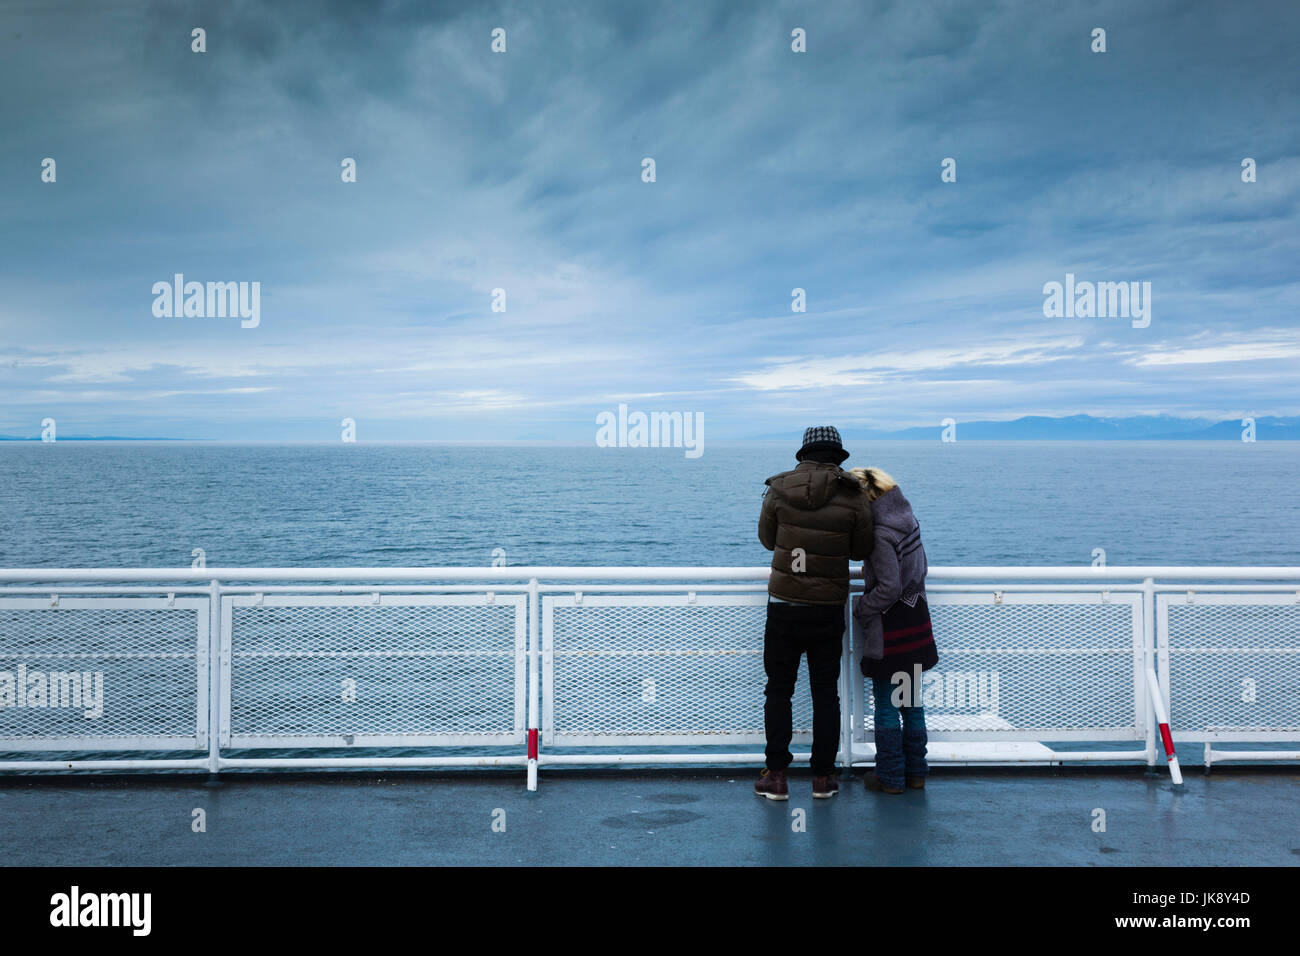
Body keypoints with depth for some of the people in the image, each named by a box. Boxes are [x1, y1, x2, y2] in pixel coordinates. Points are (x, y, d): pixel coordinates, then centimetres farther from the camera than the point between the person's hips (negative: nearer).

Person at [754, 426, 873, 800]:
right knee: (825, 692, 11)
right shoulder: (853, 497, -8)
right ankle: (823, 777, 16)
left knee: (779, 689, 9)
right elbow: (862, 551, 3)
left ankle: (776, 776, 10)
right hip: (829, 610, 0)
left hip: (784, 605, 0)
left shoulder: (779, 489, -6)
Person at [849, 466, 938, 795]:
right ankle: (916, 772, 23)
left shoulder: (881, 535, -21)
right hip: (917, 625, 8)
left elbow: (890, 589, -22)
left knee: (885, 706, 4)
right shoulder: (909, 521, 4)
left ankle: (890, 777, 12)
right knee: (912, 702, 15)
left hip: (890, 632, -8)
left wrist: (860, 609, -8)